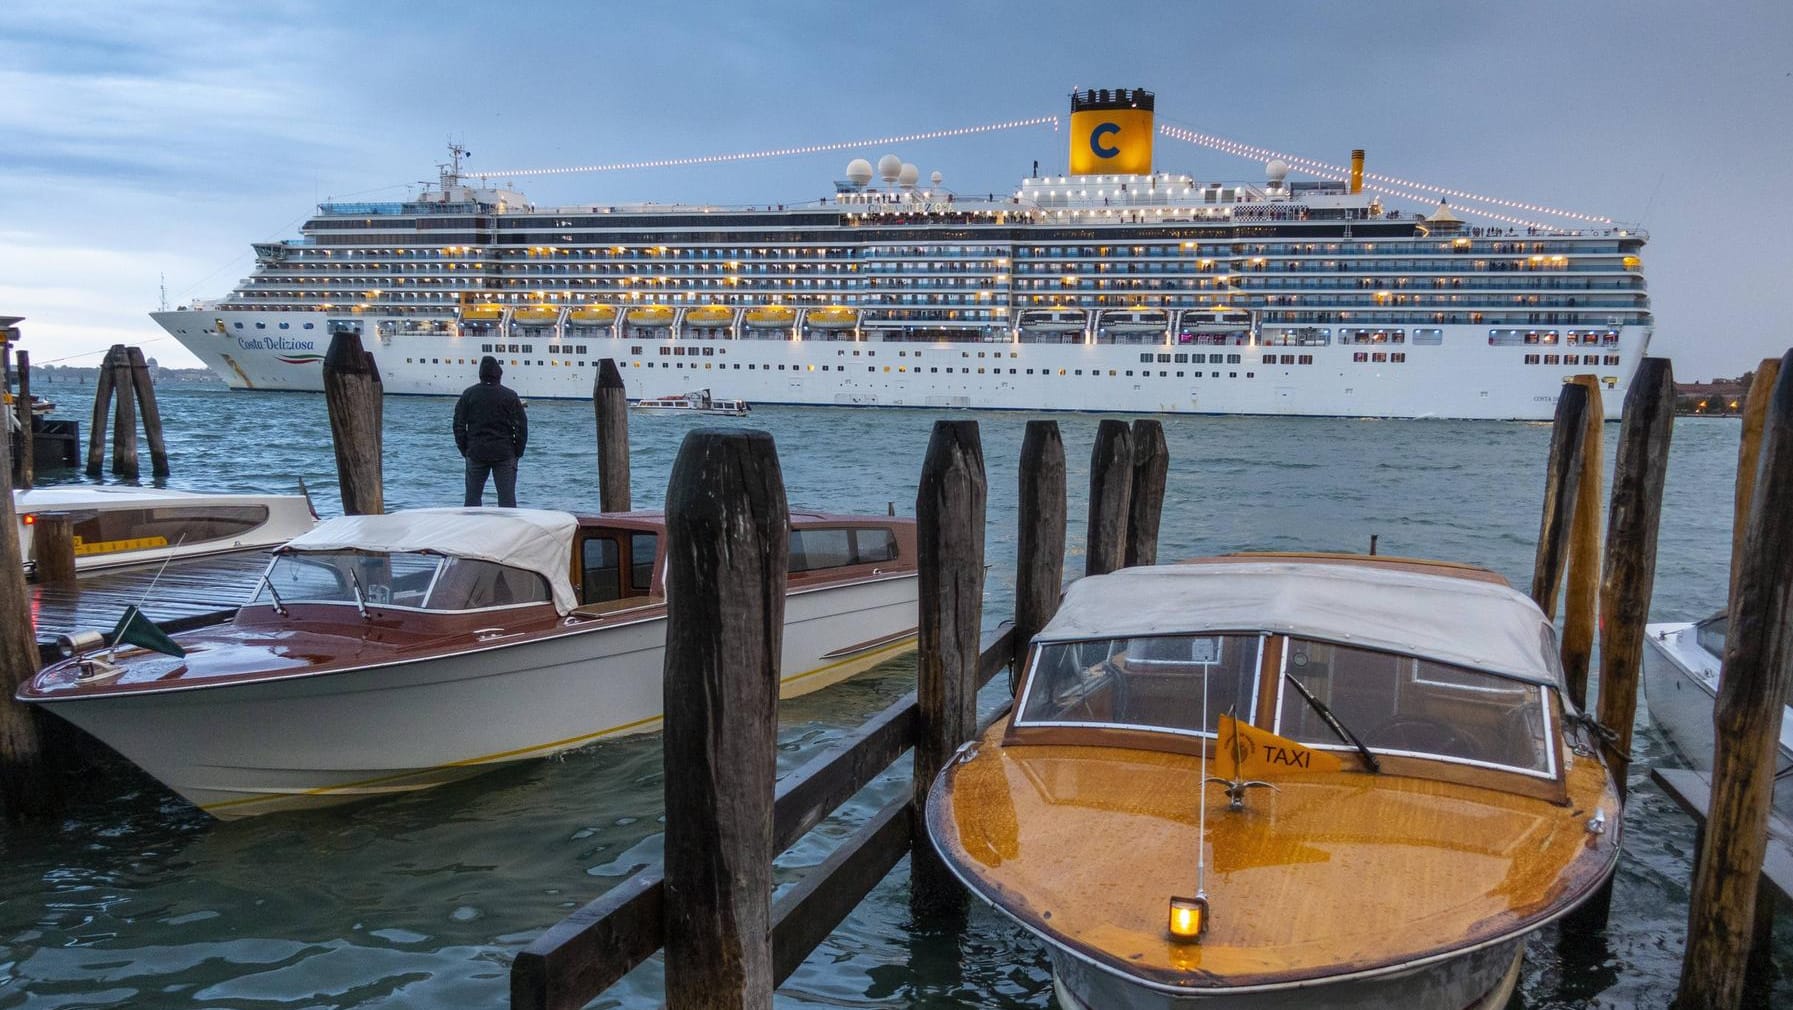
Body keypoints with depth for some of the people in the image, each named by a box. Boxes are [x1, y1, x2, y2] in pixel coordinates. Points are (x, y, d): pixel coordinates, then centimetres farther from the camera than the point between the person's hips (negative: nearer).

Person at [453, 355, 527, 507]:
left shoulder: (468, 394, 1)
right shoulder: (510, 396, -4)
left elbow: (459, 424, 3)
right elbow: (521, 426, -4)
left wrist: (464, 449, 10)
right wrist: (518, 452, 4)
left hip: (476, 453, 2)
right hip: (504, 454, -1)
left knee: (472, 496, 9)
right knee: (507, 497, 1)